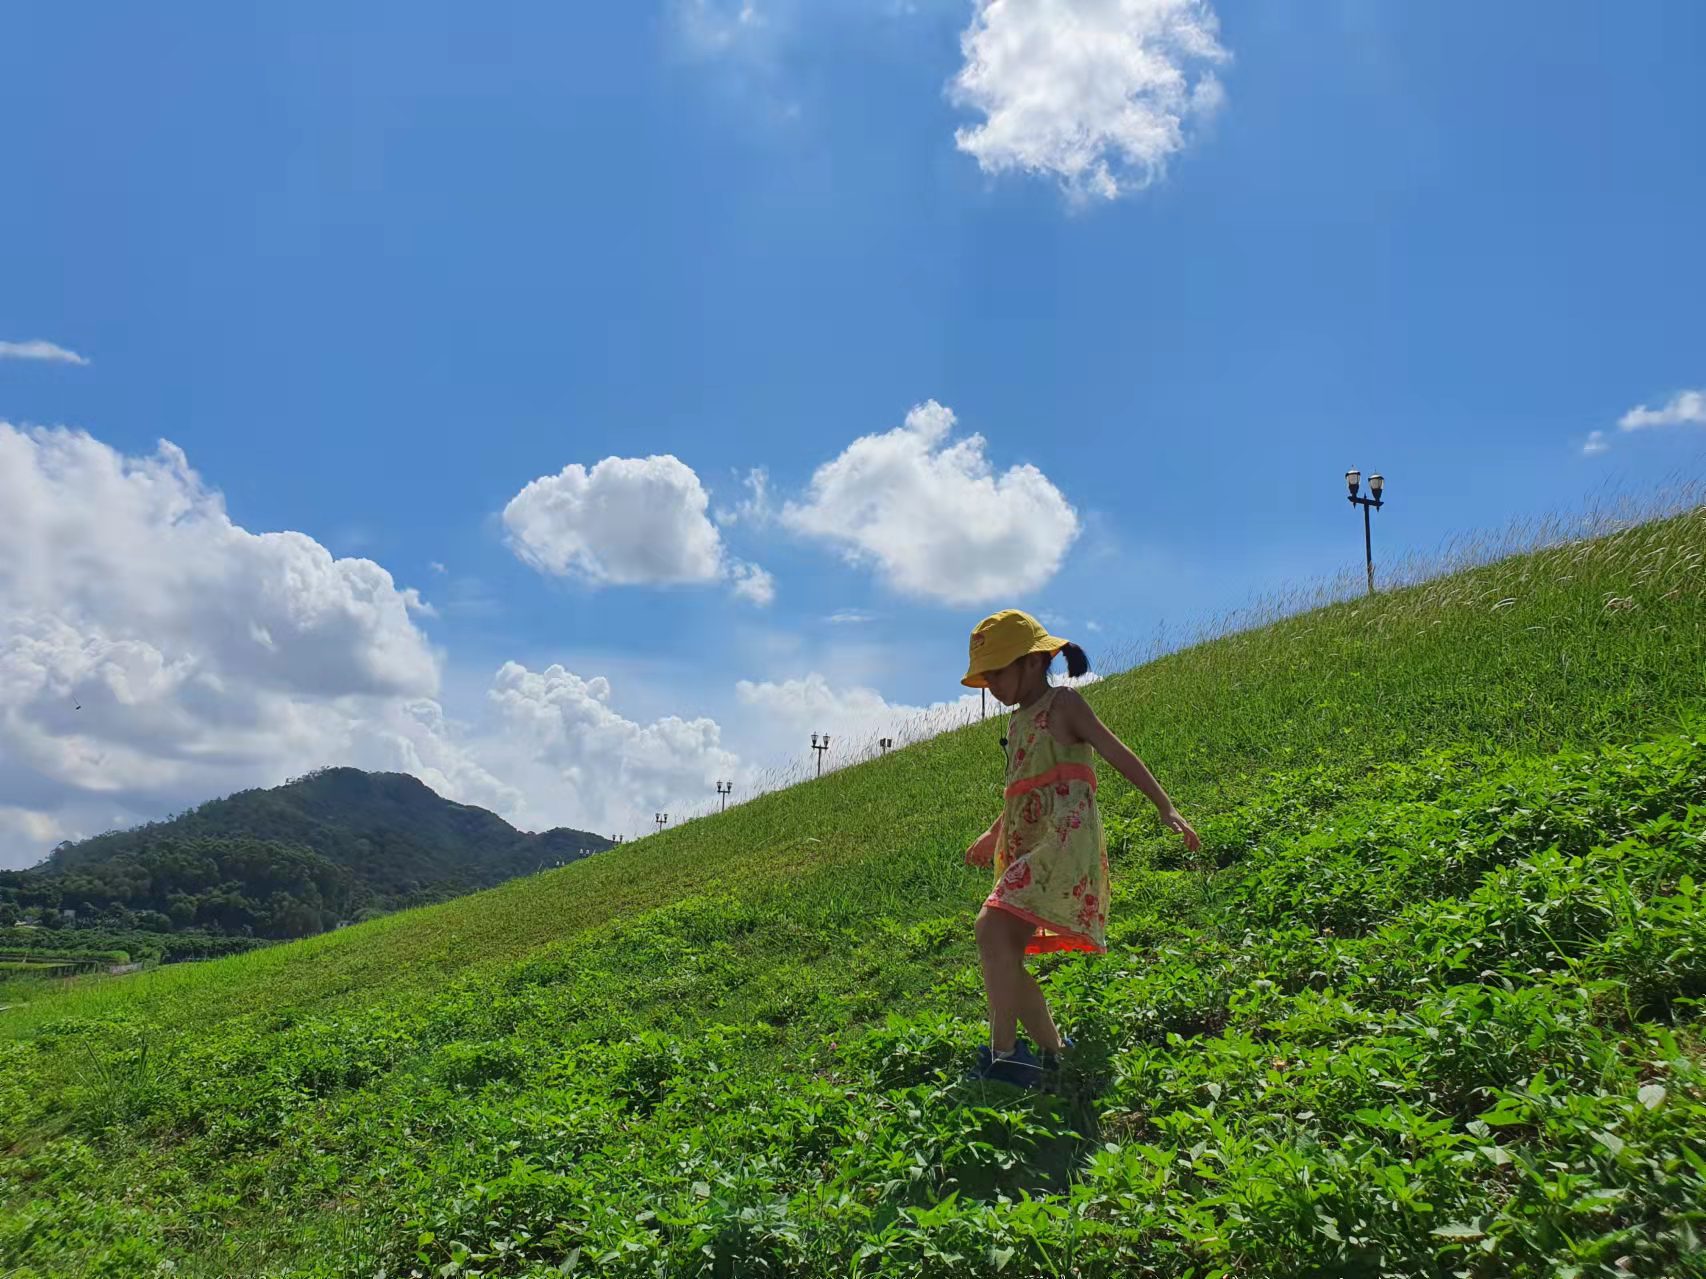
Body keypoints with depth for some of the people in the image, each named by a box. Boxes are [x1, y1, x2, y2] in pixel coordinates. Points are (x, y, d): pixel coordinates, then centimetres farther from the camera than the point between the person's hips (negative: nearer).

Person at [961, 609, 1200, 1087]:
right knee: (1004, 953, 3)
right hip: (1026, 848, 9)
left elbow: (1118, 755, -5)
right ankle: (1054, 1052, 14)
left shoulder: (1063, 703, 0)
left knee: (993, 926, -25)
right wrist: (993, 834, 44)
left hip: (1065, 838, -9)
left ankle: (1002, 1055, -25)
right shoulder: (1019, 721, 23)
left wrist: (1166, 808, -13)